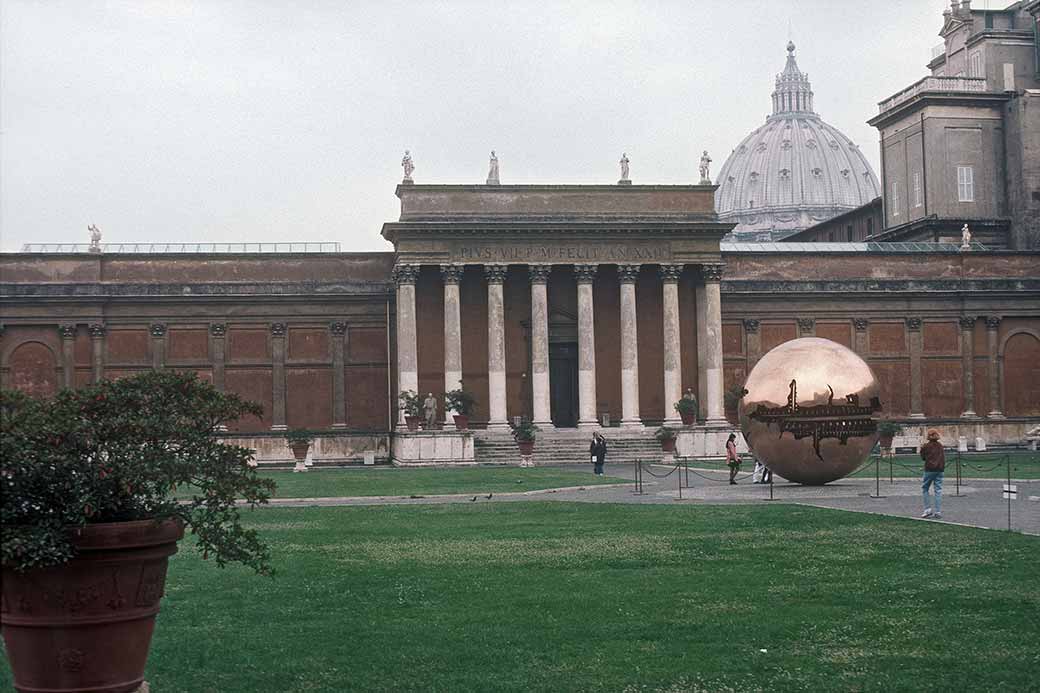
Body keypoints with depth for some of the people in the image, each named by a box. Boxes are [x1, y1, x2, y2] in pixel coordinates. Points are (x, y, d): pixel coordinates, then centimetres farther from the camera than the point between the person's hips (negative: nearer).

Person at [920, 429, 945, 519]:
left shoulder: (926, 446, -6)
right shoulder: (940, 445, 6)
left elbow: (923, 457, 3)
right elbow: (943, 457, 12)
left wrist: (922, 449, 16)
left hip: (930, 470, -4)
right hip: (940, 469, 4)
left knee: (924, 488, 10)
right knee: (938, 490, 4)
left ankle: (928, 509, 1)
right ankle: (938, 512, 2)